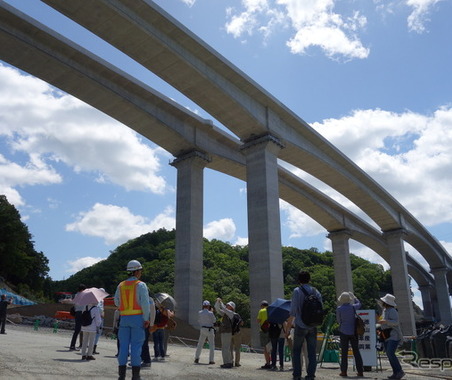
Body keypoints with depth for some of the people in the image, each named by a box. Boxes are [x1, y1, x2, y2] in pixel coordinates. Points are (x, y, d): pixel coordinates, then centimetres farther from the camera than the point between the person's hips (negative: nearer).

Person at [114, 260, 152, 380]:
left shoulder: (121, 285, 9)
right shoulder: (141, 285, -6)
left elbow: (117, 302, 15)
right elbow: (145, 303, -12)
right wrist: (146, 319, -8)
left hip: (124, 318, 4)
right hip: (137, 317, -4)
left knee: (123, 345, 8)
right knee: (136, 345, 0)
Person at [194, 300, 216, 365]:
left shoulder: (199, 313, -4)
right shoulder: (210, 313, -16)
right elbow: (214, 320, -1)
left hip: (202, 329, 4)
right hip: (210, 330, -4)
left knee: (200, 344, 16)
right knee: (211, 345, 6)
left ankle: (196, 358, 13)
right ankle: (211, 360, 6)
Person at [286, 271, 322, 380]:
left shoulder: (297, 291, -8)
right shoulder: (315, 291, 5)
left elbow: (293, 311, -11)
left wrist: (287, 328, -3)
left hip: (300, 326, -3)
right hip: (313, 326, 3)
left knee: (296, 351, 8)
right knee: (312, 352, 8)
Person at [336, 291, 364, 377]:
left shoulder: (339, 309, -9)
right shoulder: (353, 307, -6)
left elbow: (338, 320, 2)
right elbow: (359, 304, 17)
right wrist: (353, 296, 27)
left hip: (344, 332, -2)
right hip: (353, 331, 2)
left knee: (344, 352, 5)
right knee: (356, 351, 8)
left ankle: (344, 371, 6)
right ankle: (360, 371, 9)